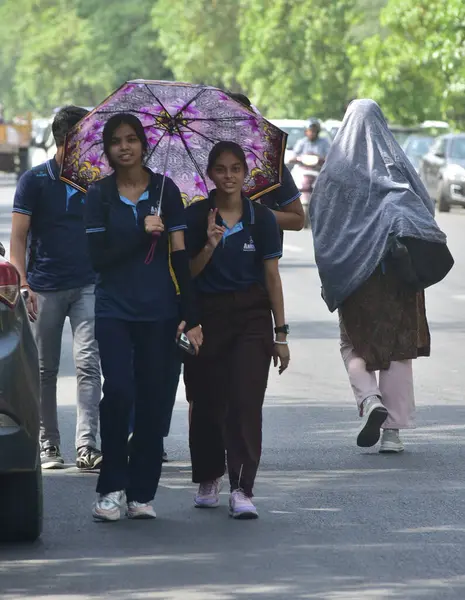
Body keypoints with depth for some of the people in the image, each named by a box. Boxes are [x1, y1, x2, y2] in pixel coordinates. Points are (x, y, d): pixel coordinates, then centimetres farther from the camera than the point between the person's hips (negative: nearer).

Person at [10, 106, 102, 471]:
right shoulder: (35, 181, 1)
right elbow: (19, 238, -1)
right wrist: (23, 284, -11)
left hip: (87, 286, 2)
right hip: (45, 289, -1)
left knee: (89, 364, -11)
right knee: (45, 370, 6)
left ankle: (86, 445, -15)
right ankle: (48, 444, 17)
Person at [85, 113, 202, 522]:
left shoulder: (165, 190, 5)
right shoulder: (99, 196, 5)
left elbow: (180, 255, 3)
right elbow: (99, 257, -3)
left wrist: (190, 315, -2)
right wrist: (142, 233, -12)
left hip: (158, 311, 1)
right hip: (114, 310, -1)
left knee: (152, 402, 1)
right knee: (118, 392, -16)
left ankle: (142, 493, 9)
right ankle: (112, 488, -4)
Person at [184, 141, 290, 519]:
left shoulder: (261, 218, 3)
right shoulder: (196, 218, 1)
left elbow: (272, 277, 5)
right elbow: (188, 273, 2)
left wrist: (281, 333, 4)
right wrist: (210, 246, -16)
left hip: (251, 317, -1)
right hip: (206, 315, 1)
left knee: (245, 402, -11)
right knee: (207, 402, 6)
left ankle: (242, 489, -12)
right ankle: (209, 478, 26)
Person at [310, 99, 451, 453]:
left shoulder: (337, 167, -2)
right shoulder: (398, 164, 1)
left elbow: (320, 221, -1)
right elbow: (426, 208, 0)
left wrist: (330, 278, 5)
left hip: (354, 273, -1)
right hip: (398, 273, 1)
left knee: (354, 345, 13)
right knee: (398, 347, 7)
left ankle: (370, 401, -14)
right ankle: (393, 431, 3)